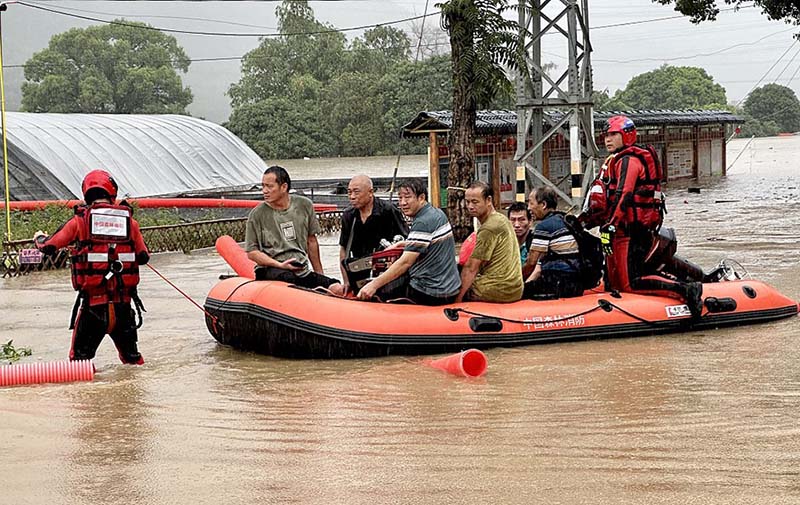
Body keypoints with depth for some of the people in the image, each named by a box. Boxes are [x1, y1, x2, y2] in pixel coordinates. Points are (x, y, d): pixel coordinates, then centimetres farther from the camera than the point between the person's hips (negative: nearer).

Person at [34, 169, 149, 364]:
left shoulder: (80, 220, -2)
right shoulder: (129, 220, 4)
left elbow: (49, 247, 2)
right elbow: (143, 257, 10)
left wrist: (39, 238, 26)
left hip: (93, 301, -2)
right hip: (123, 300, 2)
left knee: (80, 356, 6)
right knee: (129, 353, 19)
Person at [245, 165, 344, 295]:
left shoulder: (304, 205, 9)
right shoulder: (257, 214, 0)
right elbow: (251, 252, 1)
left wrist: (319, 274, 21)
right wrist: (279, 265, -11)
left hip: (302, 271, 3)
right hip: (271, 270, -3)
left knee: (337, 289, -19)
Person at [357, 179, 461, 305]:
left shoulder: (422, 223, -19)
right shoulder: (438, 213, 10)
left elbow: (405, 262, -25)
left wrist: (374, 284, -28)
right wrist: (406, 244, 17)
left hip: (430, 294, -10)